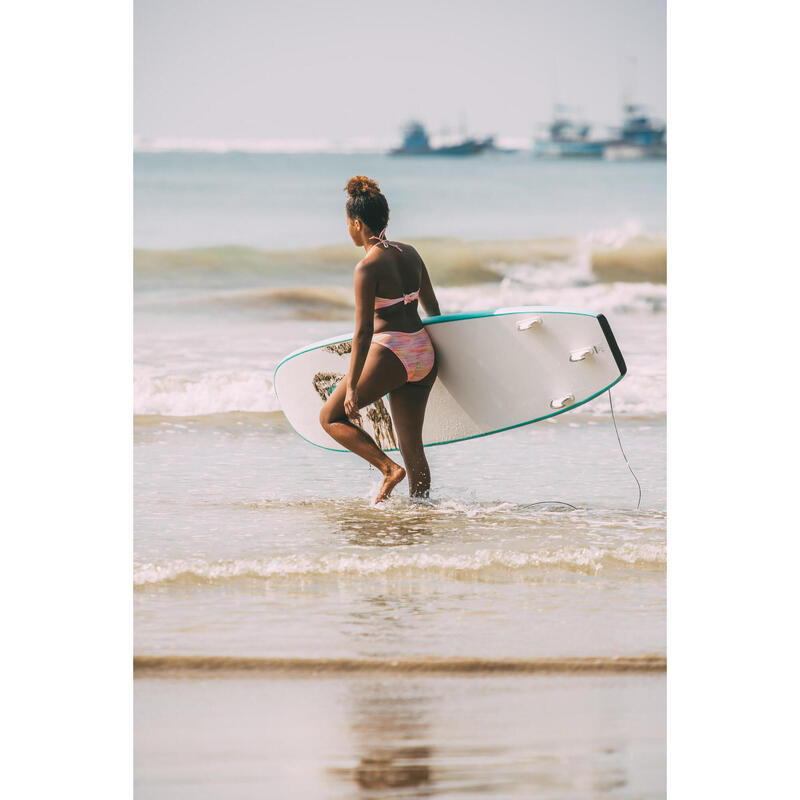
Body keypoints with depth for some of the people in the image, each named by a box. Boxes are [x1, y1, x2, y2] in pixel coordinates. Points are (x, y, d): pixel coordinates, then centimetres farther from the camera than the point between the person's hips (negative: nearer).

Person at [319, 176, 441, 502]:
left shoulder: (367, 268, -14)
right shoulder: (409, 253, 8)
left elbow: (363, 333, -17)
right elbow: (432, 307, 18)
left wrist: (352, 387, -14)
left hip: (390, 354, -7)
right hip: (424, 354, 7)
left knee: (330, 417, 9)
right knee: (412, 446, 12)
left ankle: (389, 469, -6)